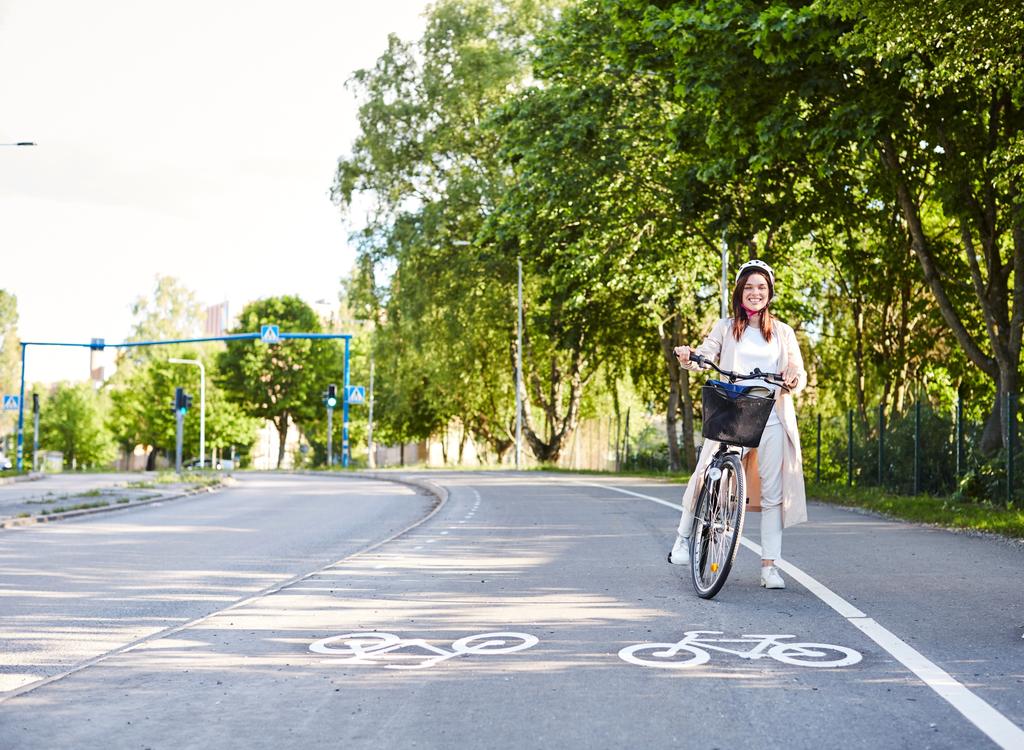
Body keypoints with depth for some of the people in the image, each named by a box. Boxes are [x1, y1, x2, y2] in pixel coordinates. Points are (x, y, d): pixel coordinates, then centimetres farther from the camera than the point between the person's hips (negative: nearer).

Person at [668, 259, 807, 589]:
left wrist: (795, 380, -14)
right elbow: (706, 355, -1)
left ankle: (770, 565, 3)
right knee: (706, 476, -10)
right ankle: (683, 536, 14)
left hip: (771, 420, 1)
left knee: (772, 493, -2)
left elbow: (799, 372, 10)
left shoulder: (783, 332, 14)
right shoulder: (726, 327, 11)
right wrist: (688, 357, -23)